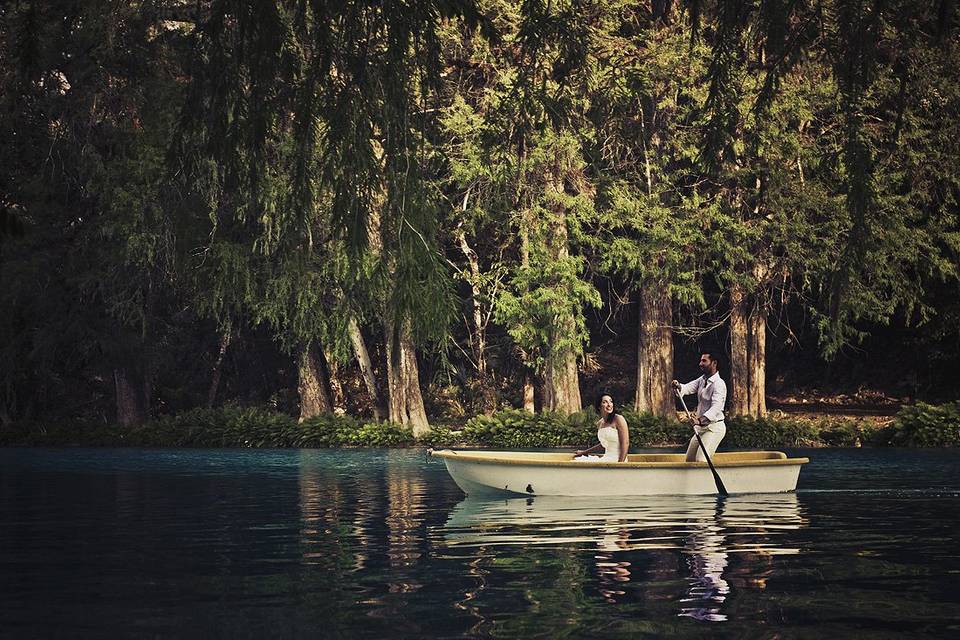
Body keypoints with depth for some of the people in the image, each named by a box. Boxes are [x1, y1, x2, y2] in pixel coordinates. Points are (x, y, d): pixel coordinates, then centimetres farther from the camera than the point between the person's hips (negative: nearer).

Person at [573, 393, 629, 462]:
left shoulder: (618, 419, -9)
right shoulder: (599, 423, 13)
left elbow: (625, 443, -13)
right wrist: (585, 452, 33)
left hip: (616, 460, -7)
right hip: (606, 458, 7)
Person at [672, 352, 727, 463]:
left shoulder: (719, 384, -19)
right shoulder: (702, 380, 10)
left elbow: (716, 408, -31)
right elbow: (688, 388, 0)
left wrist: (700, 420, -47)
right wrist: (679, 386, -24)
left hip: (714, 428, -9)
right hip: (701, 428, 9)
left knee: (701, 461, -21)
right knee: (689, 460, 12)